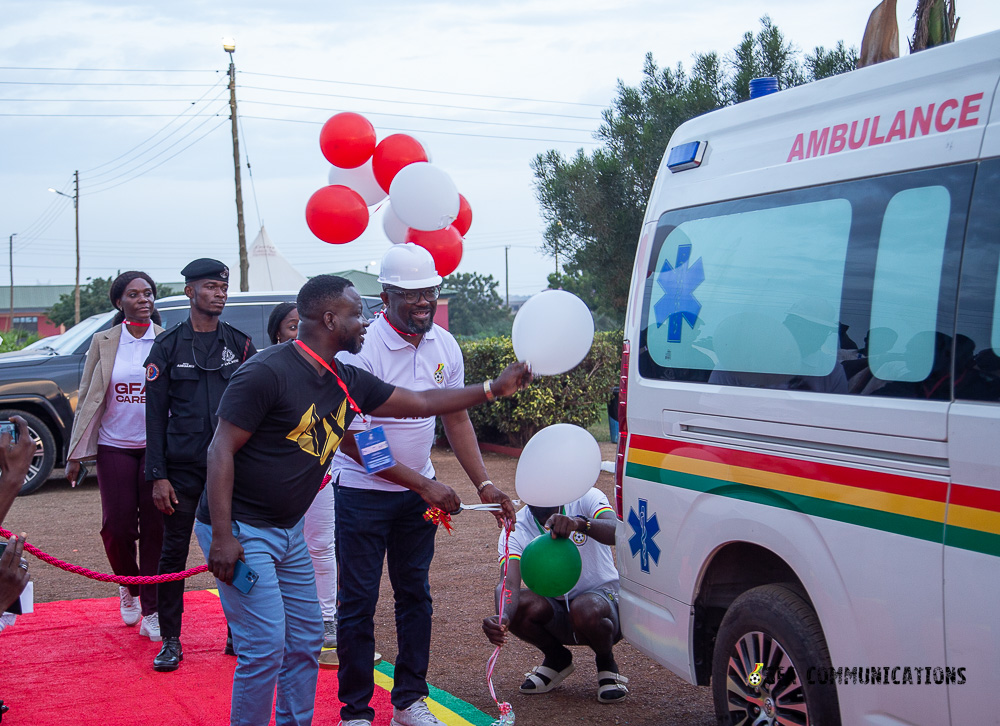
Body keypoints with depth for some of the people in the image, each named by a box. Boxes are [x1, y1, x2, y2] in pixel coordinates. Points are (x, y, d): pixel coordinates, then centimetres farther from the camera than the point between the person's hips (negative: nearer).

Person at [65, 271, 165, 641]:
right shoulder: (103, 343, 4)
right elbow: (87, 399, 5)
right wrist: (76, 455, 2)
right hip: (115, 447, 0)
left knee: (155, 528, -1)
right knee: (117, 526, -2)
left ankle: (151, 611, 8)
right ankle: (129, 587, 27)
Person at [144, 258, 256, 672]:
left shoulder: (240, 345, 7)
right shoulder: (168, 347, 3)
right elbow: (156, 415, 1)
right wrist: (158, 476, -6)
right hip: (182, 468, -1)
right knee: (174, 552, 2)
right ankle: (171, 641, 12)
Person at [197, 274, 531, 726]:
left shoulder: (347, 382, 5)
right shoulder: (268, 373, -19)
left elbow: (421, 403, 15)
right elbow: (221, 451, -19)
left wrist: (495, 388, 16)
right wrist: (222, 536, -24)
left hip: (288, 531, 9)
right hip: (239, 530, -9)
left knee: (306, 638, 13)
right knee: (265, 647, -10)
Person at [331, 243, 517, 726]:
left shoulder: (444, 346, -1)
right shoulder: (362, 350, -21)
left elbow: (456, 418, 9)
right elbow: (355, 443, -21)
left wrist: (484, 485, 0)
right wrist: (424, 485, -21)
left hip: (418, 491, 6)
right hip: (363, 492, -6)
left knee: (415, 594, 11)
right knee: (358, 603, 1)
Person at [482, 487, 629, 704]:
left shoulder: (586, 499, -12)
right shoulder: (515, 531, -9)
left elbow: (618, 533, -32)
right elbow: (509, 584, -24)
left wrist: (581, 523, -53)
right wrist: (502, 619, -47)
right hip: (554, 609, 3)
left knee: (586, 610, -36)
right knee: (516, 605, -26)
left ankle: (606, 662, -1)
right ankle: (556, 658, 5)